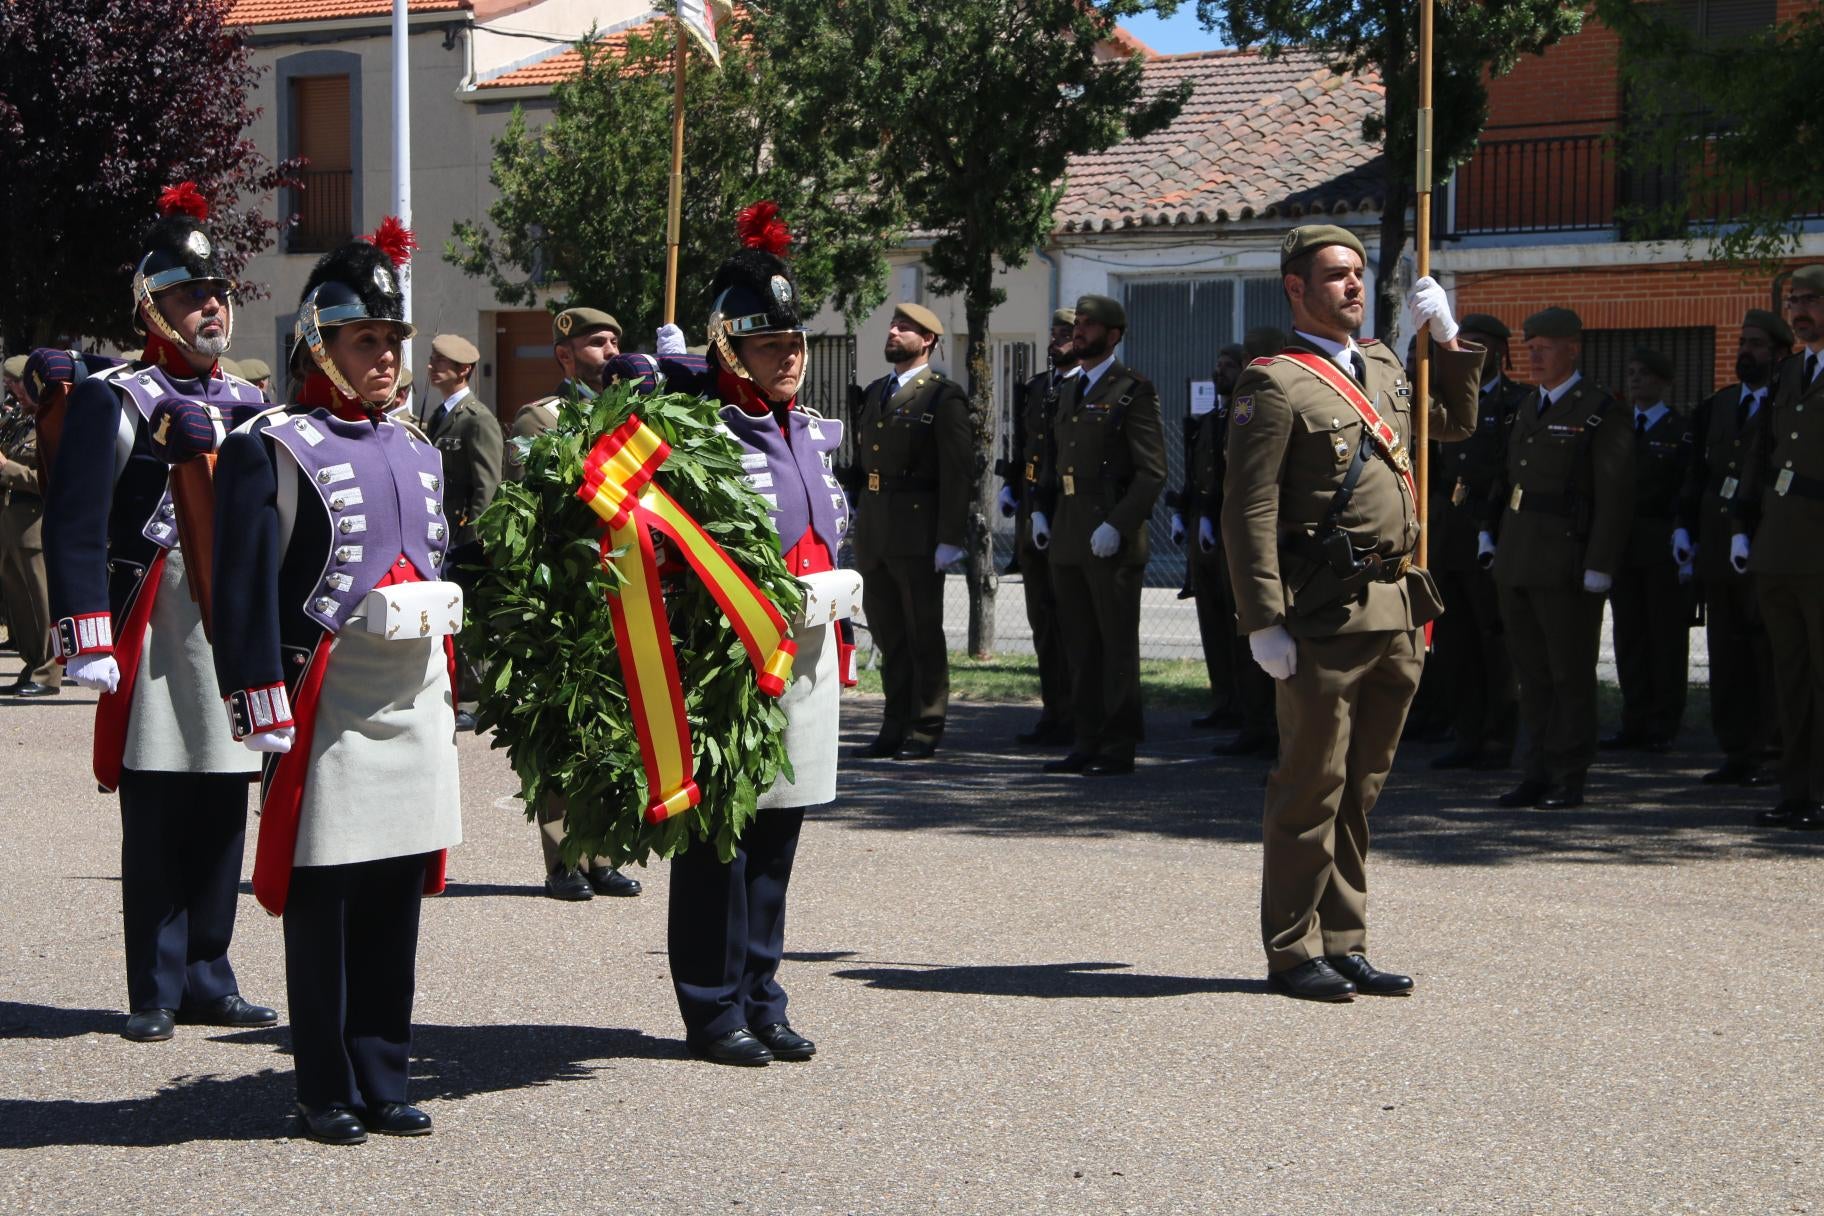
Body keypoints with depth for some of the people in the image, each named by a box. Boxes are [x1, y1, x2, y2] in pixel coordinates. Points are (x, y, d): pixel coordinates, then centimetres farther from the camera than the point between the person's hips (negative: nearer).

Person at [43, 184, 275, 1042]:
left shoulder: (250, 407, 15)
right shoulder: (111, 403, -3)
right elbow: (74, 528, -10)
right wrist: (87, 642, -17)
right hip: (153, 648, -5)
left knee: (221, 825, 9)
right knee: (154, 830, 1)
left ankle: (208, 982, 19)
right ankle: (155, 995, 9)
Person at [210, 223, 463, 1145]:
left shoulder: (417, 448, 17)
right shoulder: (271, 448, -5)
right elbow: (245, 586, -11)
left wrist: (454, 684, 19)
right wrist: (263, 706, -17)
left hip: (418, 695, 6)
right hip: (328, 698, -6)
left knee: (398, 898, 9)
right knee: (323, 901, 0)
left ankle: (384, 1082, 18)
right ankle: (328, 1094, 9)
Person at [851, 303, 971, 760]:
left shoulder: (944, 397, -6)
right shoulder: (875, 393, 16)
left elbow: (957, 473, -11)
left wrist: (950, 538, -16)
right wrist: (858, 520, 12)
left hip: (918, 533, -7)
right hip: (873, 533, 7)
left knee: (924, 635, 1)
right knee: (887, 634, 12)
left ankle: (925, 732, 7)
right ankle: (895, 727, 20)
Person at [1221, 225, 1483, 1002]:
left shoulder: (1383, 366, 17)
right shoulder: (1276, 384, -7)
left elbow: (1456, 423, 34)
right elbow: (1249, 512, -12)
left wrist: (1447, 341, 20)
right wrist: (1265, 623, -18)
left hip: (1397, 613, 8)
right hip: (1327, 614, -8)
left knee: (1362, 786, 12)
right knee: (1313, 784, -2)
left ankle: (1343, 945, 20)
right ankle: (1293, 953, 6)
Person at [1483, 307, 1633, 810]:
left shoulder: (1599, 412, -7)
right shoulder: (1528, 408, 16)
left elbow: (1615, 495, -11)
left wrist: (1599, 567, -15)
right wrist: (1489, 531, 11)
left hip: (1566, 565, -7)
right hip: (1516, 561, 7)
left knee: (1570, 674, 0)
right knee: (1531, 672, 10)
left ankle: (1568, 780, 5)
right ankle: (1537, 773, 16)